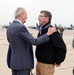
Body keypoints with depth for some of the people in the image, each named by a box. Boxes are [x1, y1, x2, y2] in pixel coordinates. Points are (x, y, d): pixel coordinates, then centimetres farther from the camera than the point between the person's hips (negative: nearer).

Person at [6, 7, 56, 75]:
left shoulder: (10, 27, 8)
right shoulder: (21, 27, -20)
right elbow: (34, 42, -20)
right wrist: (48, 34, -12)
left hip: (14, 61, 9)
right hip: (23, 62, -9)